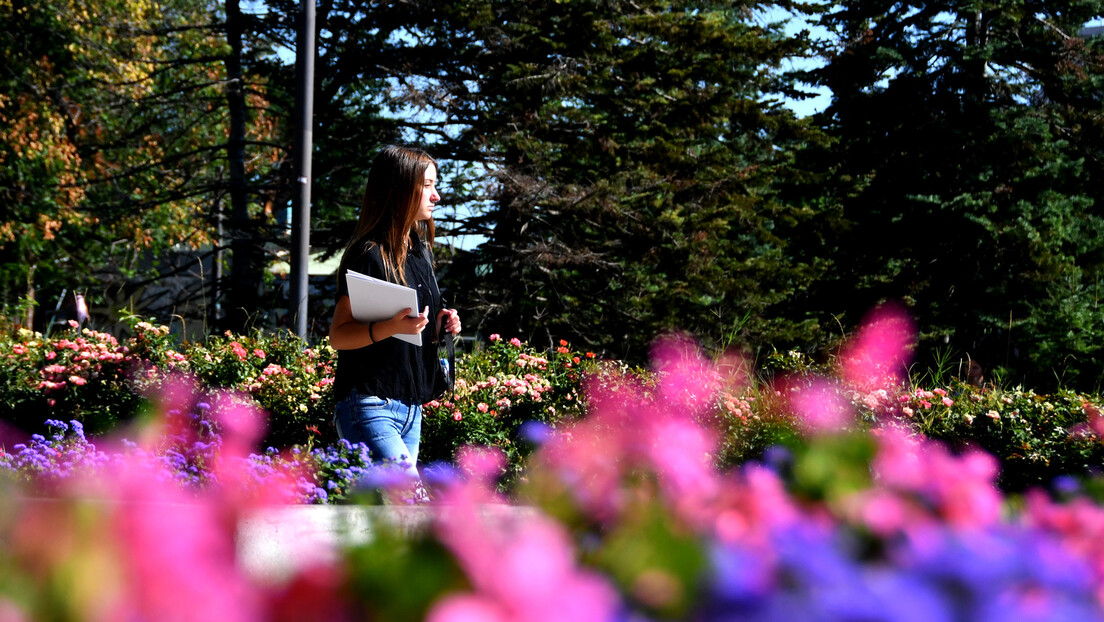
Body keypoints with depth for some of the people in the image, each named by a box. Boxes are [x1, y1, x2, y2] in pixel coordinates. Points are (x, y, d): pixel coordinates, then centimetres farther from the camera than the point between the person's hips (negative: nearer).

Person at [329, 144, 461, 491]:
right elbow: (338, 335, -12)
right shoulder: (369, 254, -10)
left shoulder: (420, 249, 16)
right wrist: (388, 328, -28)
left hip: (411, 407, 8)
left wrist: (440, 326, 7)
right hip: (370, 406, -8)